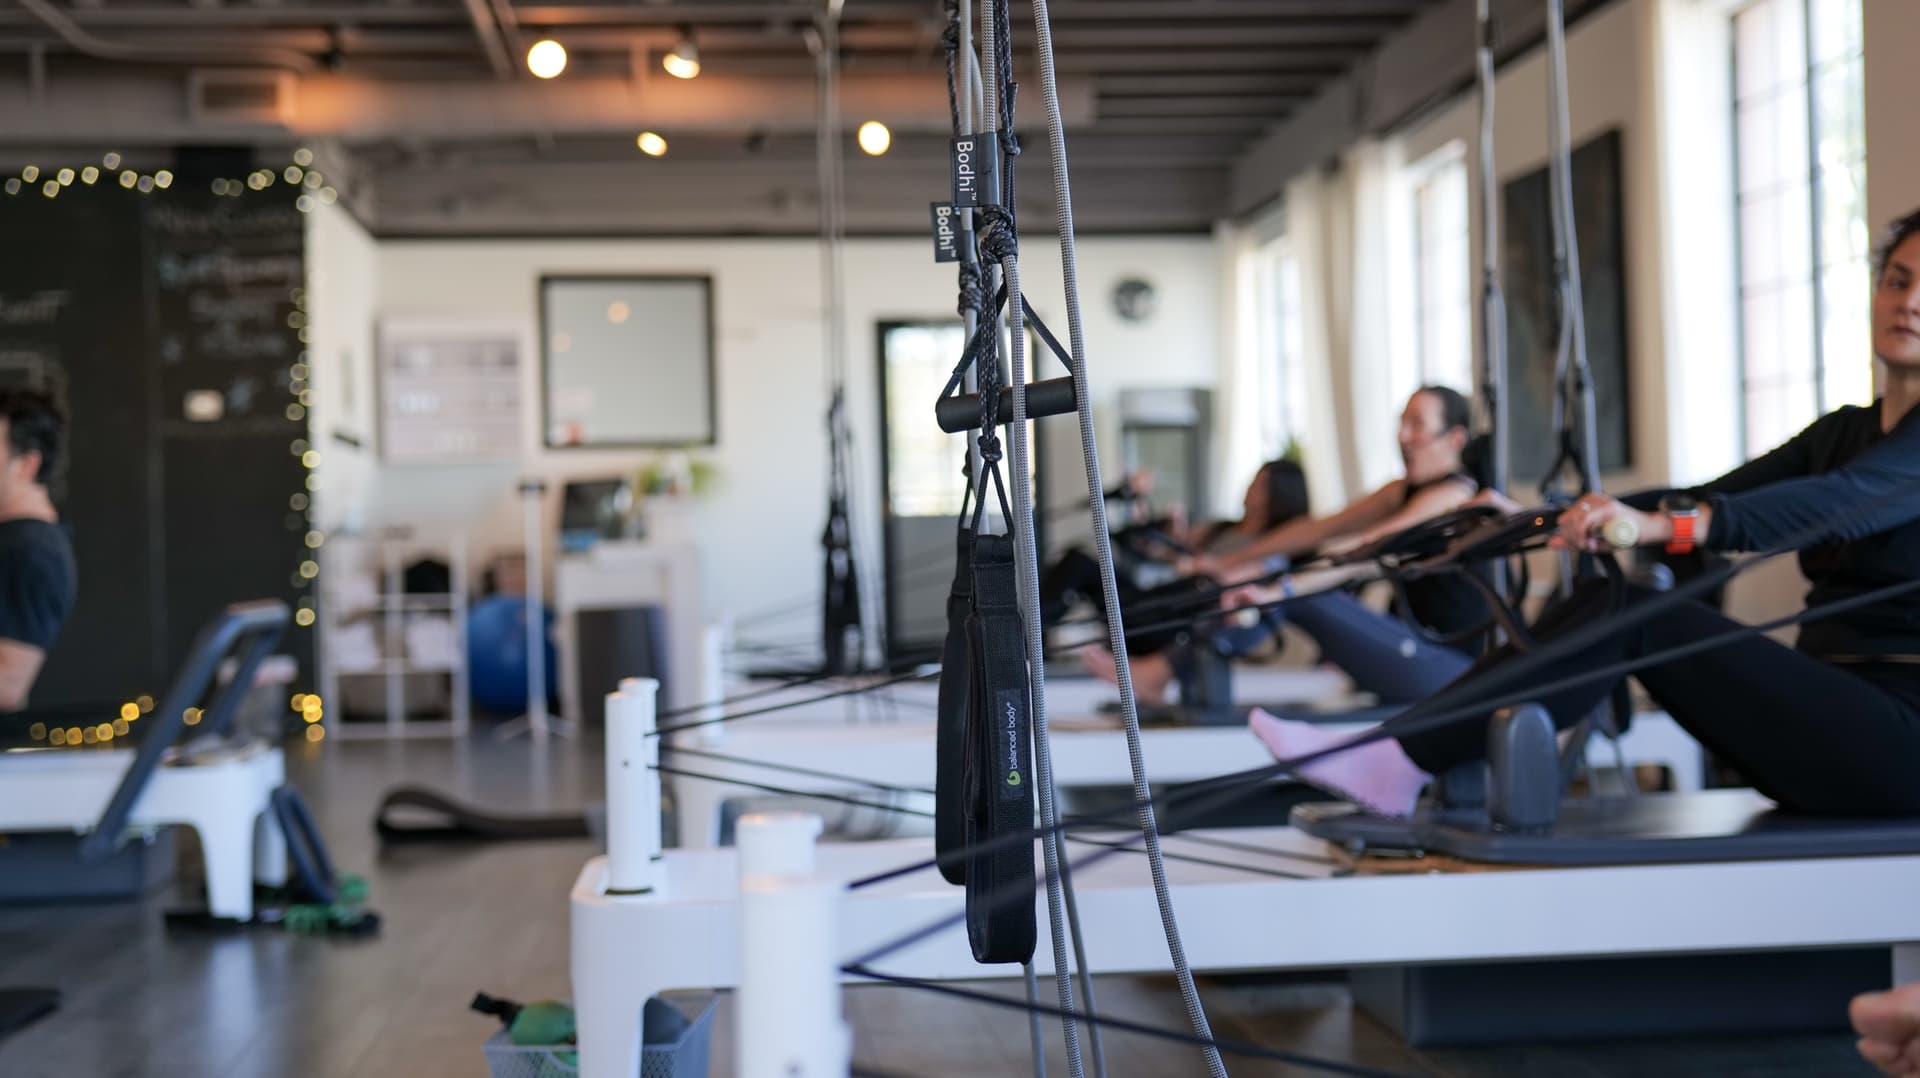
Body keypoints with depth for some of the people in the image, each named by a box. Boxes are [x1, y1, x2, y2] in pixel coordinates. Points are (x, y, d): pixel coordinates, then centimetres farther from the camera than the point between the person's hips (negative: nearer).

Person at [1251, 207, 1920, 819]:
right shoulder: (1843, 431, 17)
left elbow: (1837, 501, -28)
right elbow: (1705, 503, 11)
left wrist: (1660, 525, -42)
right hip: (1829, 721, 7)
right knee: (1603, 601, -13)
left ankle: (1396, 767, -24)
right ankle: (1399, 764, -18)